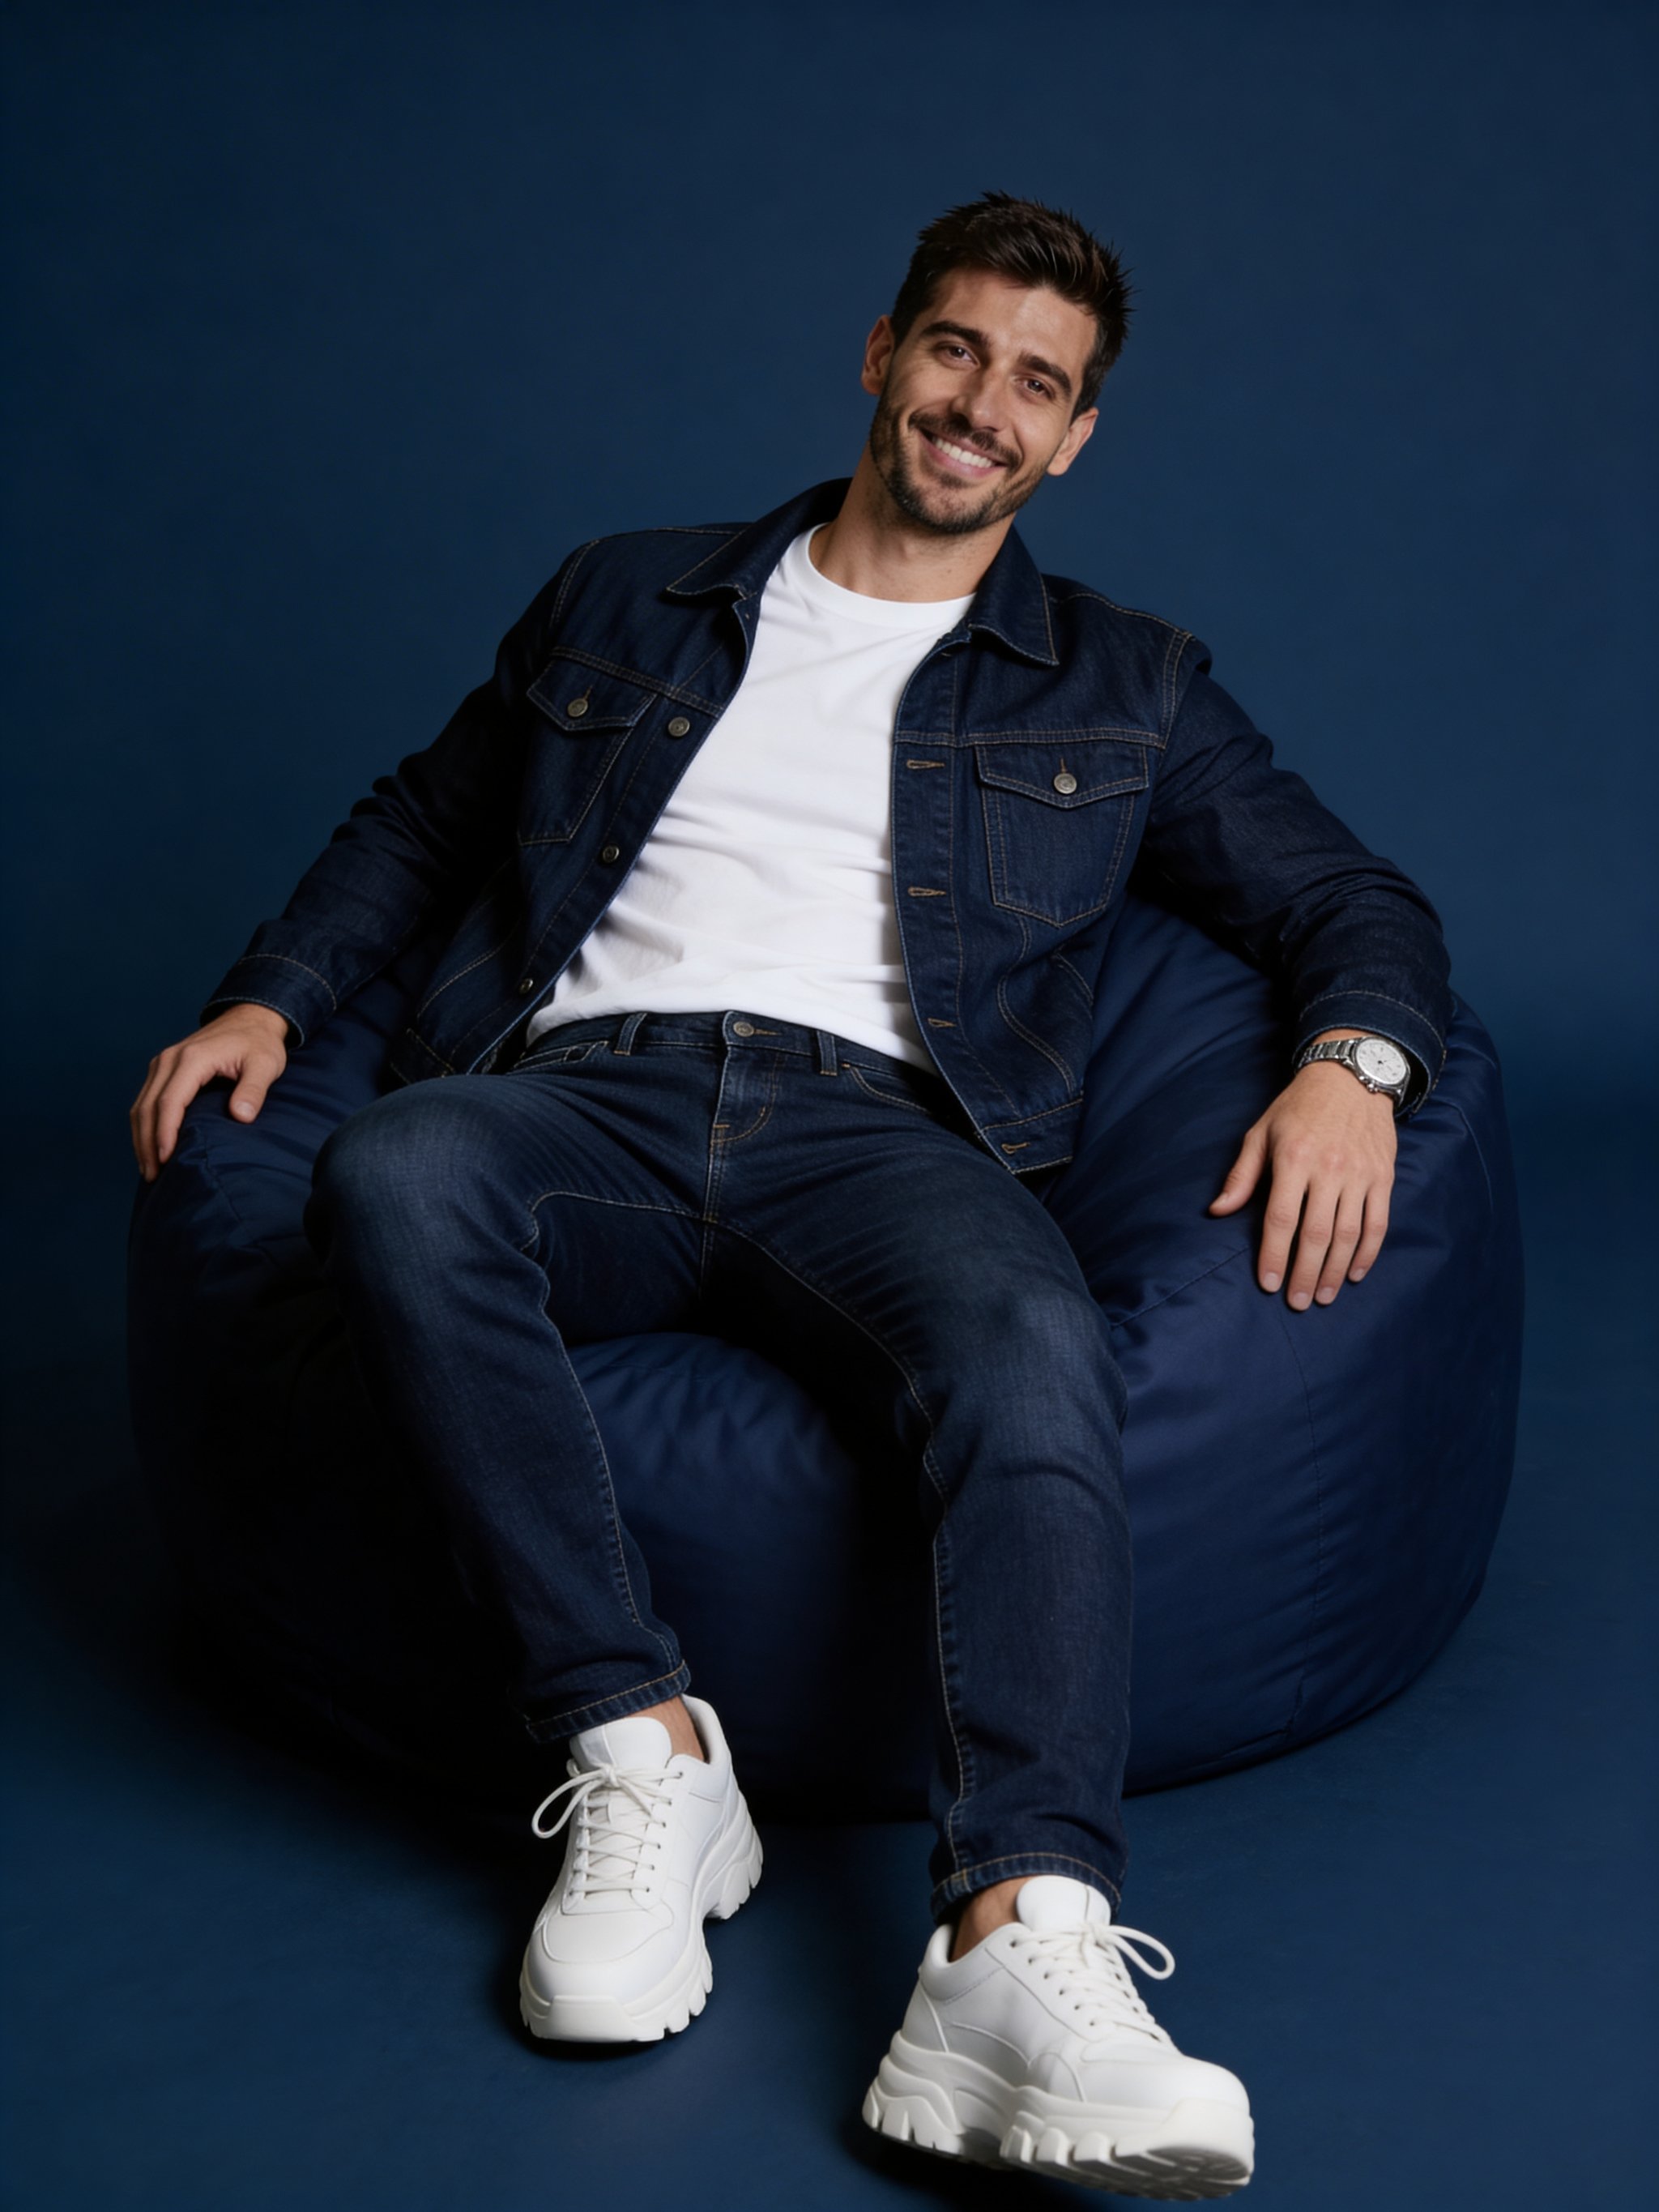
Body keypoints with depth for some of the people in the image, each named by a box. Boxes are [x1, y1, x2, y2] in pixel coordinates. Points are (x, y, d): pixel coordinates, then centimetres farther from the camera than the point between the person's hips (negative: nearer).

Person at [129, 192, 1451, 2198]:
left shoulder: (1128, 691, 23)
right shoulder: (622, 606, 26)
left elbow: (1348, 894, 18)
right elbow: (422, 819, 31)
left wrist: (1350, 1059, -6)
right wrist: (270, 994, 13)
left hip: (877, 1125, -1)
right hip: (592, 1096, 1)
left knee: (1035, 1347, -37)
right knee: (394, 1174, -35)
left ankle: (1019, 1951, -49)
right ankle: (640, 1759, -31)